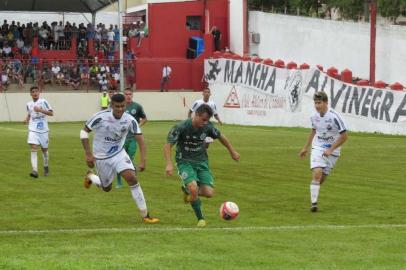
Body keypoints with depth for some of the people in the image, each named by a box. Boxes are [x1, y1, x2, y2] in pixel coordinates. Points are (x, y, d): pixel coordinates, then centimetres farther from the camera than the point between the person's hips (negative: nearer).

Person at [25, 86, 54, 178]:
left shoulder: (43, 102, -5)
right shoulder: (29, 104, 9)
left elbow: (51, 113, -11)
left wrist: (40, 110, -21)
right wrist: (27, 119, 5)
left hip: (43, 129, -2)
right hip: (33, 130, 2)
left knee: (44, 149, 12)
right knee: (33, 149, -16)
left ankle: (46, 167, 37)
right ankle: (35, 171, -24)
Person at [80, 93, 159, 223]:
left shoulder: (129, 120, -17)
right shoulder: (101, 117, -24)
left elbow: (140, 140, -14)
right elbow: (84, 131, -12)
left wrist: (143, 161, -26)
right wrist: (88, 154, -17)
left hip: (119, 154, 1)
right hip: (102, 157, -1)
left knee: (132, 178, -20)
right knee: (106, 188, 13)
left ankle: (145, 215, -11)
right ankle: (90, 176, 49)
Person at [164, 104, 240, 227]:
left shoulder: (207, 127, -6)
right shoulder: (181, 127, -18)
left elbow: (221, 137, 14)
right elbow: (168, 145, -14)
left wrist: (232, 151, 23)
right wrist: (169, 164, -26)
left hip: (201, 162, 4)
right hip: (185, 162, -4)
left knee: (209, 193, -12)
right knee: (193, 188, -29)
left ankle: (188, 191, 22)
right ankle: (200, 219, -8)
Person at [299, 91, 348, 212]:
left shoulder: (334, 117, -19)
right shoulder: (315, 116, -3)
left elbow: (344, 136, -14)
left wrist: (331, 149, -18)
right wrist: (305, 147, 19)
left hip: (332, 151, -2)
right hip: (317, 148, 2)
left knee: (322, 179, 4)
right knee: (317, 174, -19)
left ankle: (314, 196, 31)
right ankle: (314, 203, -17)